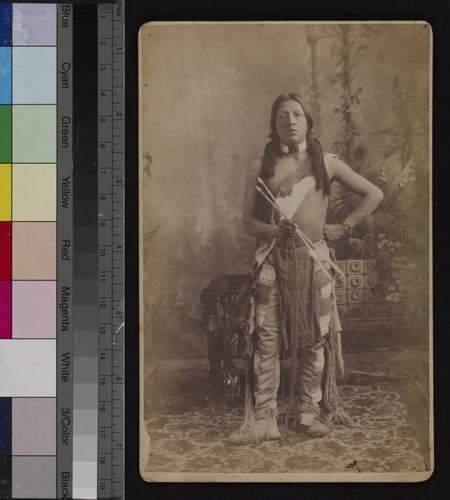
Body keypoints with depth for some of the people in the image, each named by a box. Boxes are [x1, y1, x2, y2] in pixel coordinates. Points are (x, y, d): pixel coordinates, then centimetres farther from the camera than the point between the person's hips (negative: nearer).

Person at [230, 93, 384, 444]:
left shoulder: (326, 163, 9)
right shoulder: (260, 168, 9)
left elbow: (374, 194, 13)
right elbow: (248, 221, 7)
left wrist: (344, 227, 6)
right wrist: (273, 229, -13)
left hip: (313, 257, 0)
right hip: (273, 258, 0)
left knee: (314, 338, 2)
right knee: (266, 338, -6)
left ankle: (310, 412, 13)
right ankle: (264, 419, -2)